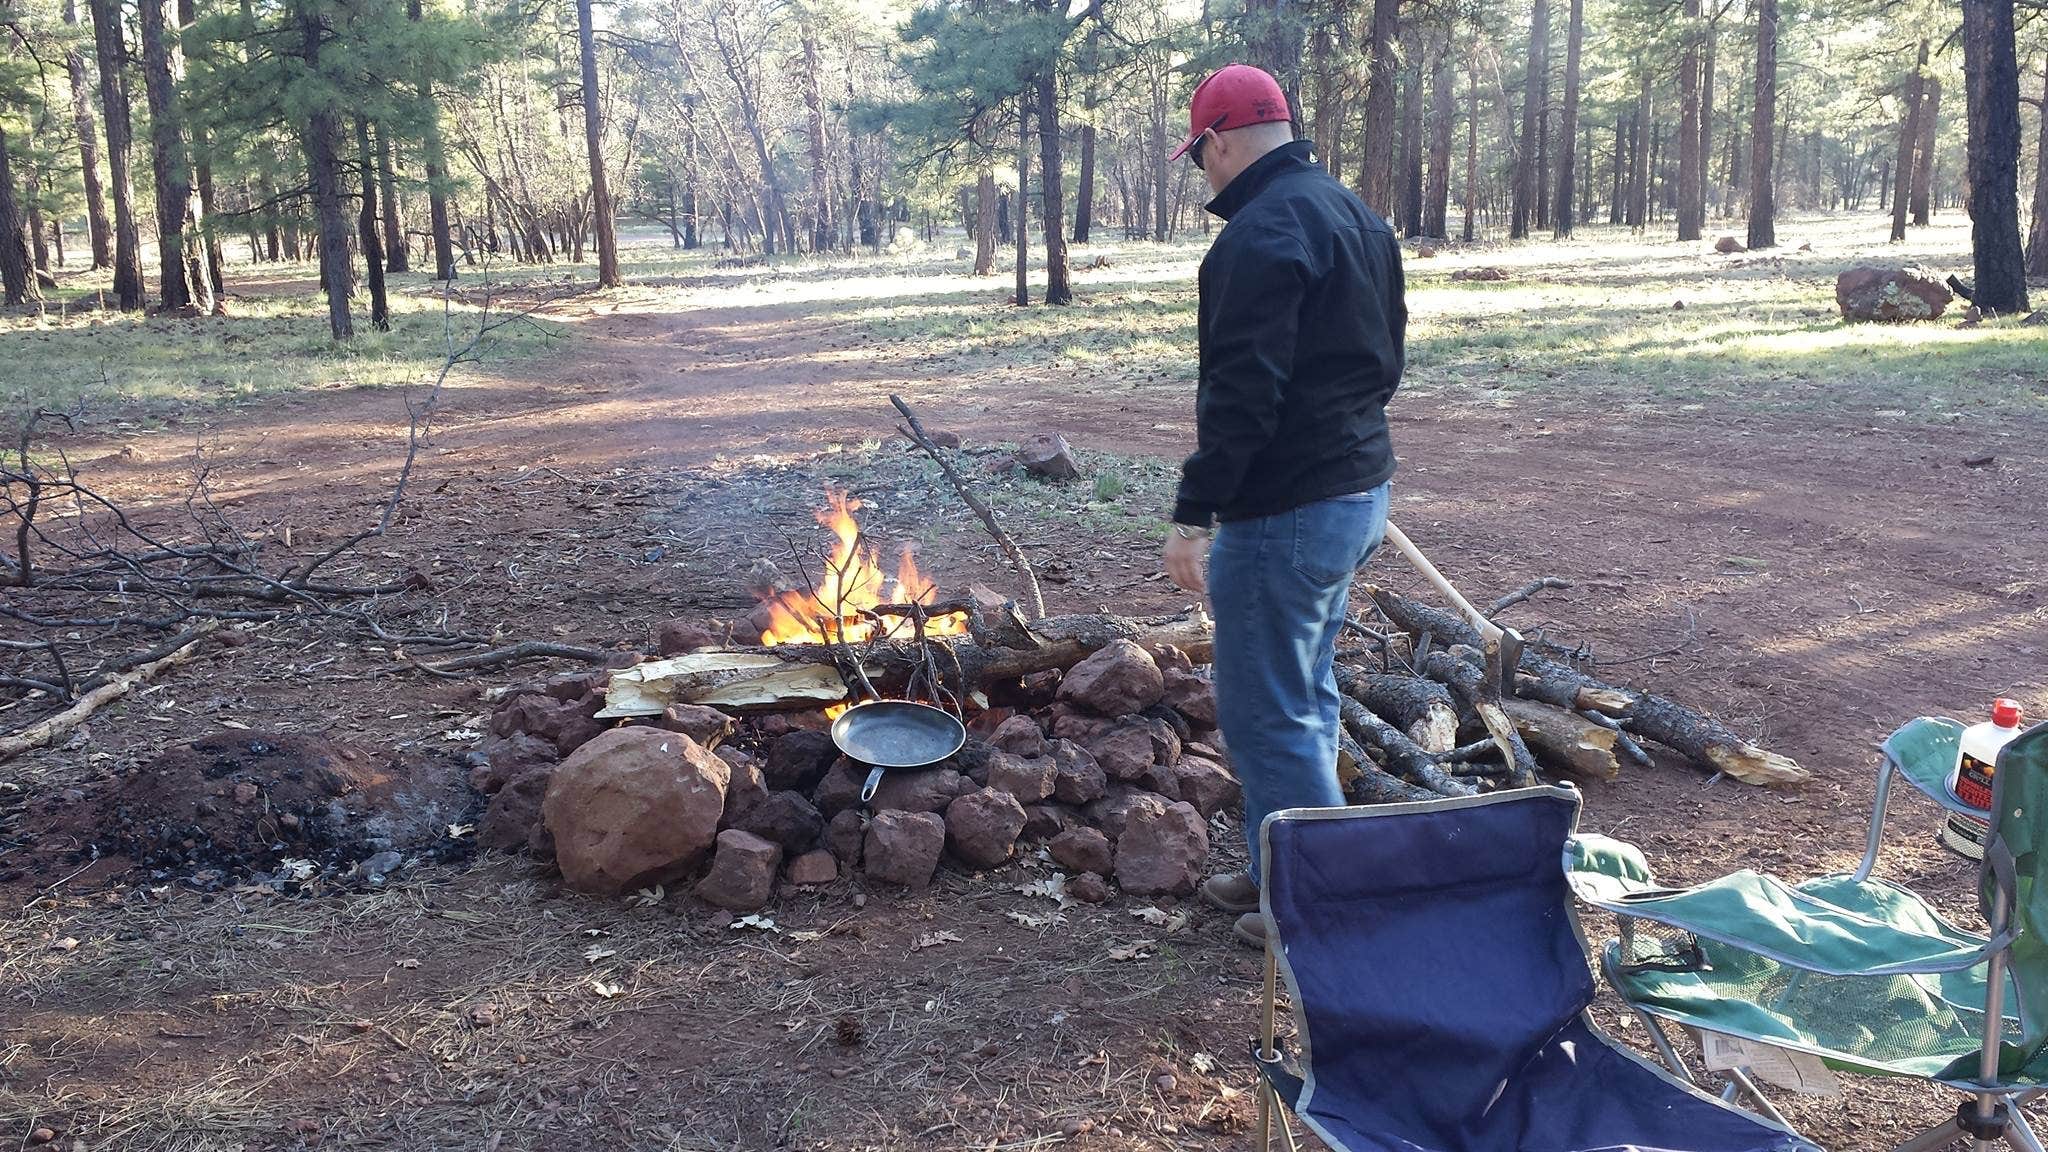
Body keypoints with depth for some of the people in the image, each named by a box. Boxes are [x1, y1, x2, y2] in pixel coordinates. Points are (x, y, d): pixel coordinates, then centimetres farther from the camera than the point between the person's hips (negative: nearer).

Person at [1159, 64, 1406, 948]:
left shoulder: (1261, 234, -19)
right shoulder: (1356, 218, 14)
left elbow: (1242, 393, -25)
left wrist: (1193, 513, -22)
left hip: (1284, 509, -10)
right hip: (1360, 488, 10)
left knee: (1266, 713, 0)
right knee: (1306, 695, 19)